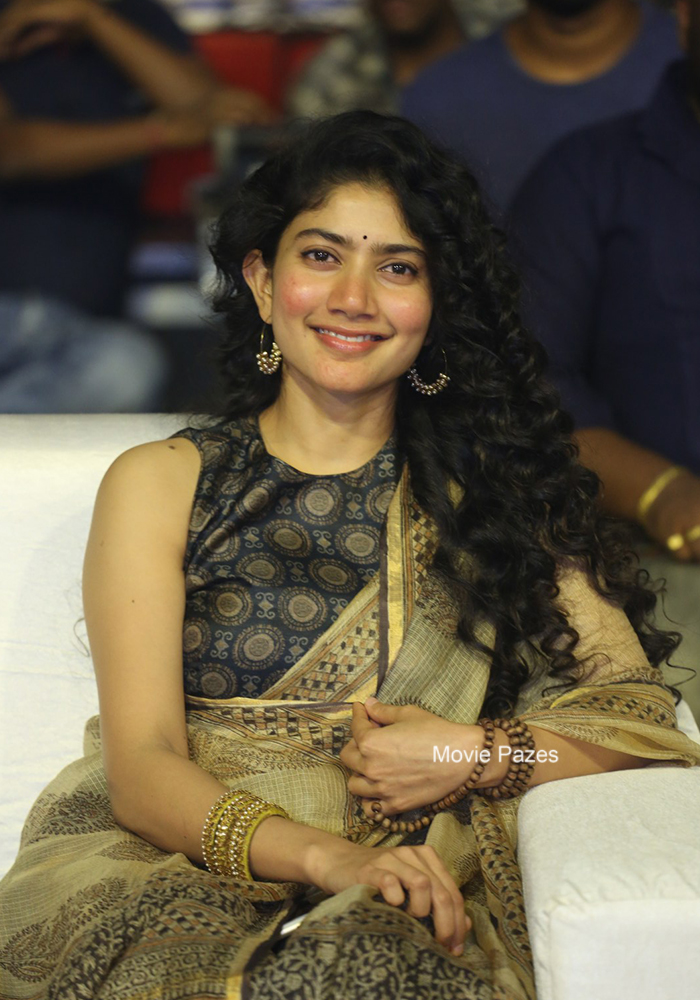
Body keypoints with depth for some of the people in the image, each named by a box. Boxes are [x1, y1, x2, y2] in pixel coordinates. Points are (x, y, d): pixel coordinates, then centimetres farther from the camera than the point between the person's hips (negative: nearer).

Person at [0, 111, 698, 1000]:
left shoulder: (486, 489, 15)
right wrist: (323, 856, -21)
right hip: (177, 869, 0)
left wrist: (478, 755, -11)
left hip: (412, 900, 0)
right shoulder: (160, 483, 10)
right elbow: (141, 767, -3)